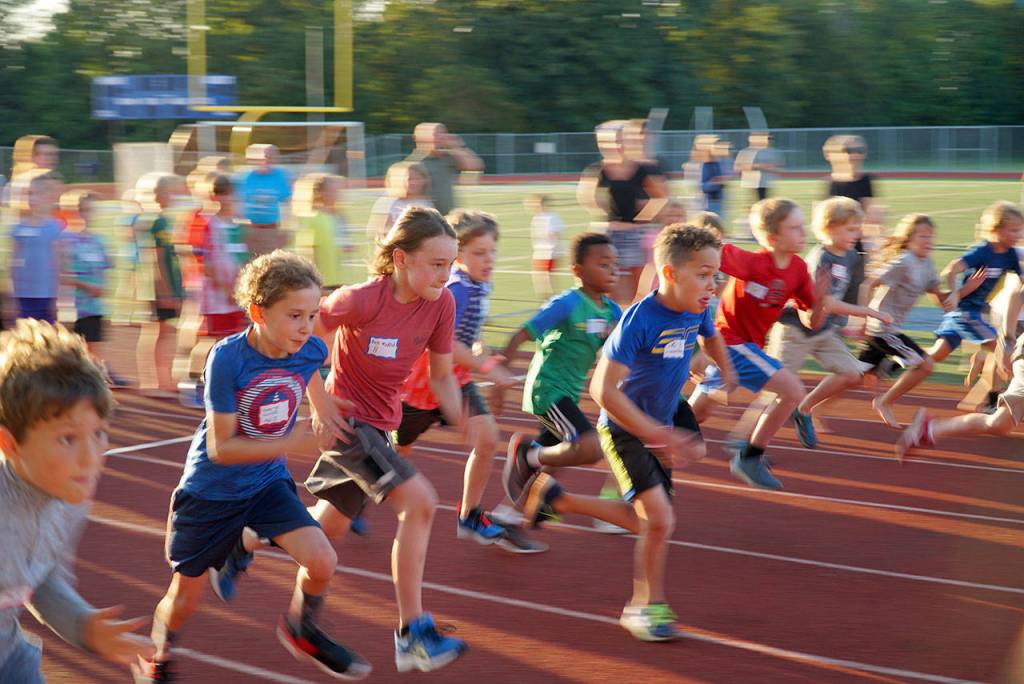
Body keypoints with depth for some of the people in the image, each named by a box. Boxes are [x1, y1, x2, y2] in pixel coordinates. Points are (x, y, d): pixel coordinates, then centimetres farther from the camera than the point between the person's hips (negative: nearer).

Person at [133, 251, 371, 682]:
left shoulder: (310, 352, -14)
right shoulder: (227, 358, -28)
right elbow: (220, 448, -26)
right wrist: (289, 444, -34)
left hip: (267, 481, 3)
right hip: (210, 489, -3)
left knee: (322, 562, -18)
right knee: (184, 602, 10)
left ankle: (301, 631, 15)